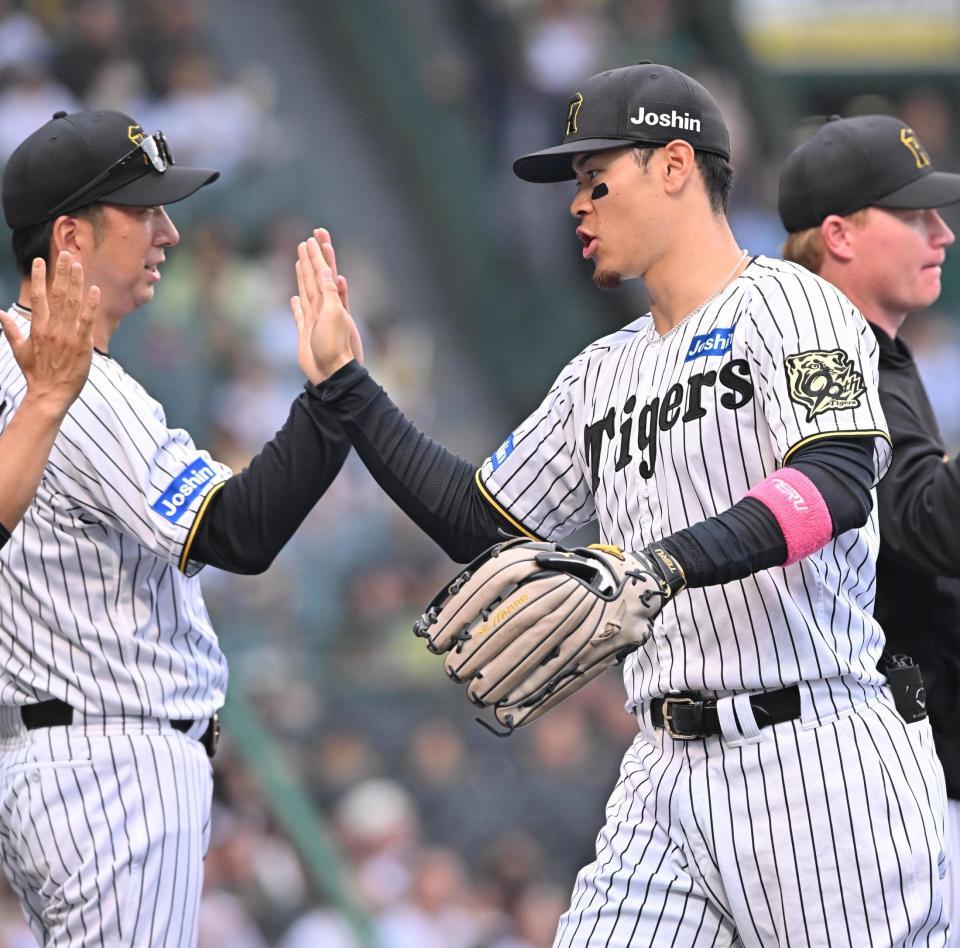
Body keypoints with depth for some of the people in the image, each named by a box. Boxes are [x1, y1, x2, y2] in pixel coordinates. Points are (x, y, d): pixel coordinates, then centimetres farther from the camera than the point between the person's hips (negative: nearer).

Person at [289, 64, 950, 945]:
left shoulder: (788, 304, -3)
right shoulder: (604, 375, 20)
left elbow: (840, 482, -21)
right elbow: (478, 525, 27)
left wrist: (658, 568, -34)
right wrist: (345, 385, 24)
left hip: (820, 768, -7)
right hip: (668, 775, 7)